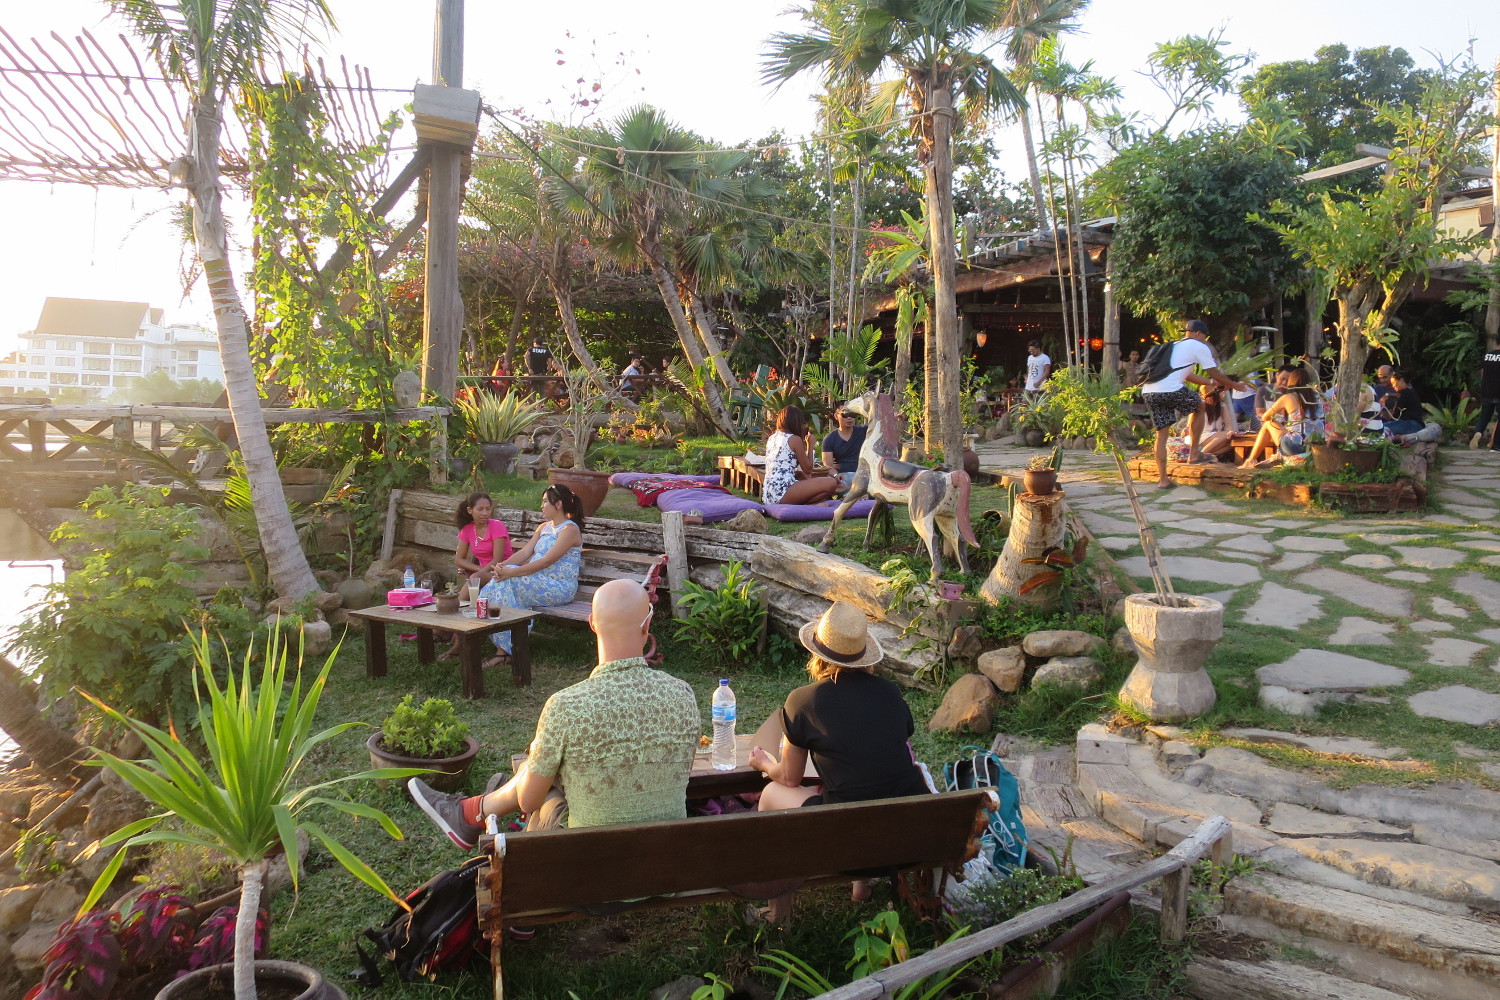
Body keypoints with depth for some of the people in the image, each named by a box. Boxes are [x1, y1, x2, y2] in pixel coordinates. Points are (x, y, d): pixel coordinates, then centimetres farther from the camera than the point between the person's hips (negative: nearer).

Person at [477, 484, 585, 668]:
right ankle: (504, 648, -19)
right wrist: (503, 565, -12)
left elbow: (546, 561, -20)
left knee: (508, 581, -25)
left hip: (559, 587, -8)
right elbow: (525, 552, 8)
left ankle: (505, 648, -18)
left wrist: (511, 572, -25)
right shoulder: (544, 527, 19)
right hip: (538, 582, 8)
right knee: (501, 580, -18)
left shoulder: (570, 529, -10)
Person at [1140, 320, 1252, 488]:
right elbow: (1216, 374, 13)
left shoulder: (1174, 346, 31)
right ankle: (1194, 453, 21)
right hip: (1170, 391, -7)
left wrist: (1211, 382, 43)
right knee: (1199, 406, 21)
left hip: (1147, 391, 7)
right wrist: (1235, 385, 28)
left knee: (1162, 434, 14)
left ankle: (1162, 479, 10)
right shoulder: (1199, 347, 8)